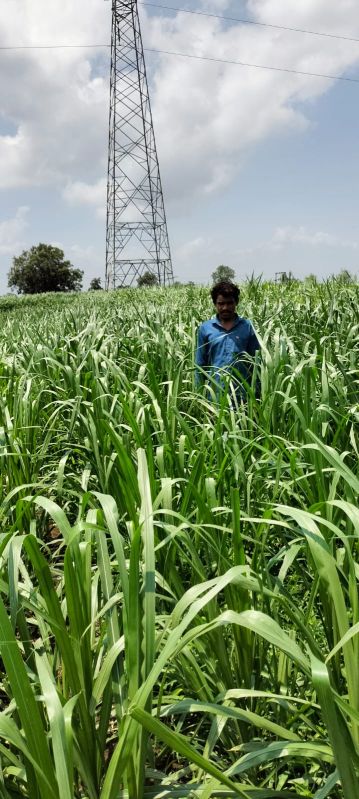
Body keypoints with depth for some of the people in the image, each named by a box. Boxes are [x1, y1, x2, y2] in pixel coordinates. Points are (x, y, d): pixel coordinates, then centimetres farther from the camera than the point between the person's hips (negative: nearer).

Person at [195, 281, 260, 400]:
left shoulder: (247, 326, 3)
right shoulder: (205, 328, 4)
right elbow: (200, 363, 8)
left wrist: (257, 392, 1)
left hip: (243, 393, 0)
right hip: (215, 393, 0)